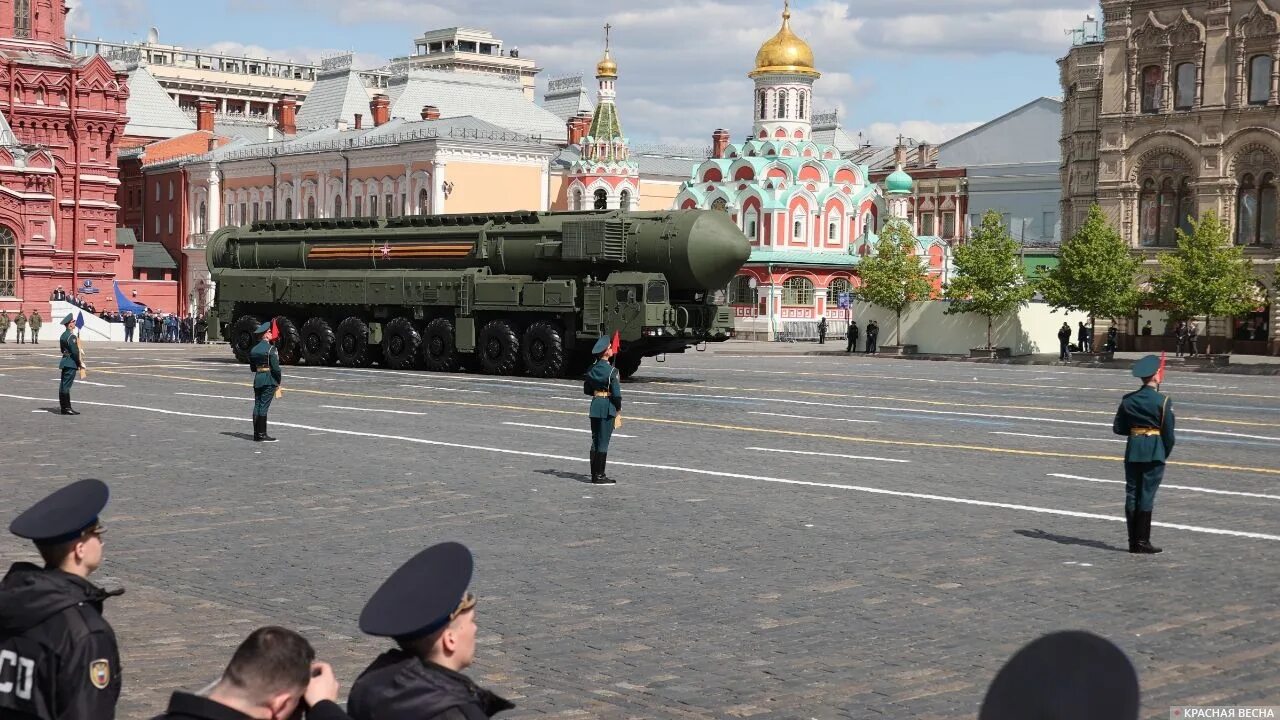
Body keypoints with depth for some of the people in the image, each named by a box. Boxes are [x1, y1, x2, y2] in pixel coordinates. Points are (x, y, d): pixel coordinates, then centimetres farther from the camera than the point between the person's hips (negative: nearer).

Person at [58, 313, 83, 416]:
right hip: (71, 363, -10)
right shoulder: (71, 336, -16)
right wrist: (79, 363, -9)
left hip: (65, 362, 10)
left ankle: (64, 407, 16)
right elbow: (75, 351, -20)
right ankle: (67, 408, -7)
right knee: (66, 385, -8)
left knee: (63, 385, 11)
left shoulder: (63, 335, 13)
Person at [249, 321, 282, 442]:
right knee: (264, 406, -6)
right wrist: (278, 381, -4)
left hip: (257, 379, 7)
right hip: (269, 380, -7)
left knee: (257, 406, 9)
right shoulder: (270, 348, -12)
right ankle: (262, 435, -4)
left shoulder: (254, 349, 11)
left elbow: (252, 367, 14)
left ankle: (257, 434, 12)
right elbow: (275, 367, -15)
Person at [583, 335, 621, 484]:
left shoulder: (591, 369, 5)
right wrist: (618, 407, -1)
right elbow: (616, 392, -16)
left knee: (595, 440, 14)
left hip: (595, 405, 6)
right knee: (603, 442, -2)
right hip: (608, 407, -6)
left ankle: (594, 474, 19)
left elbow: (587, 390, 11)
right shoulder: (611, 371, -15)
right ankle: (599, 476, 1)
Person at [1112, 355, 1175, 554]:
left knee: (1132, 495, 8)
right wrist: (1166, 453, 8)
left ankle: (1133, 542, 11)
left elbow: (1118, 428, 5)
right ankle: (1142, 542, 0)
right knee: (1147, 496, -1)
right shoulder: (1163, 401, -9)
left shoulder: (1128, 400, 3)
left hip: (1133, 451, 4)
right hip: (1155, 453, -4)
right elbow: (1169, 432, -7)